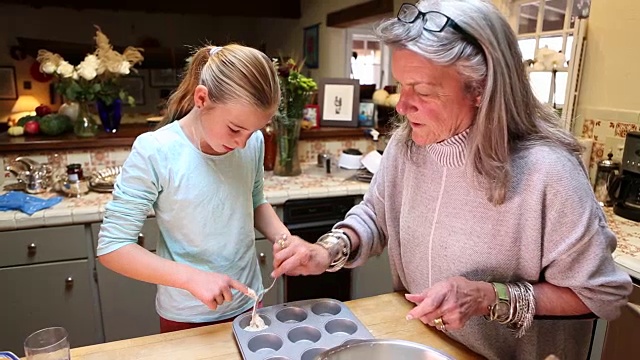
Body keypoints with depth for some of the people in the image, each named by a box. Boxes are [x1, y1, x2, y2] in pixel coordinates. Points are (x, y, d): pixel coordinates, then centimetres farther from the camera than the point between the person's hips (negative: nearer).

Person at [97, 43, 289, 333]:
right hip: (186, 318, -4)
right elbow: (112, 247, -17)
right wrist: (192, 278, -27)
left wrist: (285, 239, -11)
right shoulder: (154, 152, -22)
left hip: (248, 303, 4)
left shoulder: (253, 143, -10)